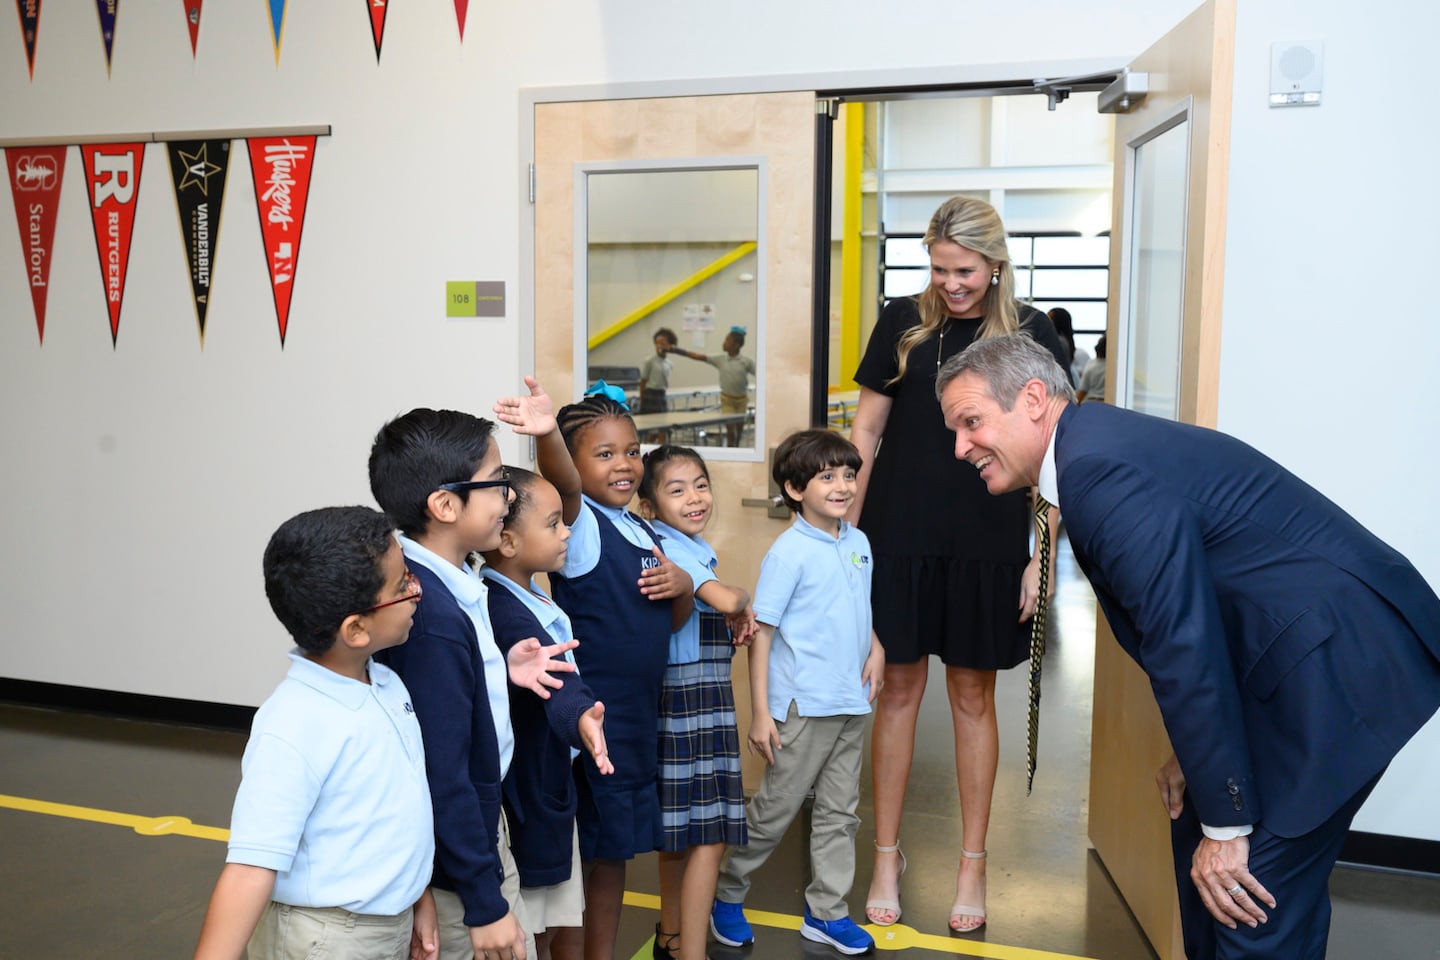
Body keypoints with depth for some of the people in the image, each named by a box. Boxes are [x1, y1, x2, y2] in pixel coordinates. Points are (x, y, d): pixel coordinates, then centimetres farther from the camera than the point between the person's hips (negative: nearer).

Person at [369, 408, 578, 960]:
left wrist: (501, 669, -1)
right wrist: (485, 904, -18)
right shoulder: (433, 616, -29)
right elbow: (442, 775, -25)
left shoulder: (449, 583, -2)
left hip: (478, 817, 9)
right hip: (451, 858, -9)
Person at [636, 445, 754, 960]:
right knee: (709, 834, -7)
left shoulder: (695, 547, 13)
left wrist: (736, 622, 3)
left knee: (680, 830, 18)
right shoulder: (669, 547, -17)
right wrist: (744, 604, -8)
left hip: (702, 695, 9)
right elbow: (726, 599, -30)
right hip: (690, 695, -9)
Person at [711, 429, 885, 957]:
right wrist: (760, 713, -15)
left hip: (852, 703, 6)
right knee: (776, 807, 6)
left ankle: (826, 912, 29)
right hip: (803, 705, -6)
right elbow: (761, 632, -13)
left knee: (839, 811, 14)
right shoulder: (788, 552, -14)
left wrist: (876, 649, 0)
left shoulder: (859, 542, 6)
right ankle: (726, 891, 27)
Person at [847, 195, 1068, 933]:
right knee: (899, 686, 7)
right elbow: (866, 429, 6)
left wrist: (1043, 554, -4)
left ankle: (972, 863, 24)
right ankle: (887, 855, 22)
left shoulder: (1029, 332, -1)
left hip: (988, 543, 0)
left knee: (972, 694, 9)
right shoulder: (903, 322, 2)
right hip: (902, 535, 1)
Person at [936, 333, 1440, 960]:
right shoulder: (1099, 448, 9)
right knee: (1197, 834, 19)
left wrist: (1227, 824, -16)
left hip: (1343, 663, -11)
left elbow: (1184, 646, -24)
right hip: (1295, 656, 11)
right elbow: (1176, 625, 15)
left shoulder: (1099, 466, -23)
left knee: (1254, 903, -6)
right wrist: (1192, 755, 15)